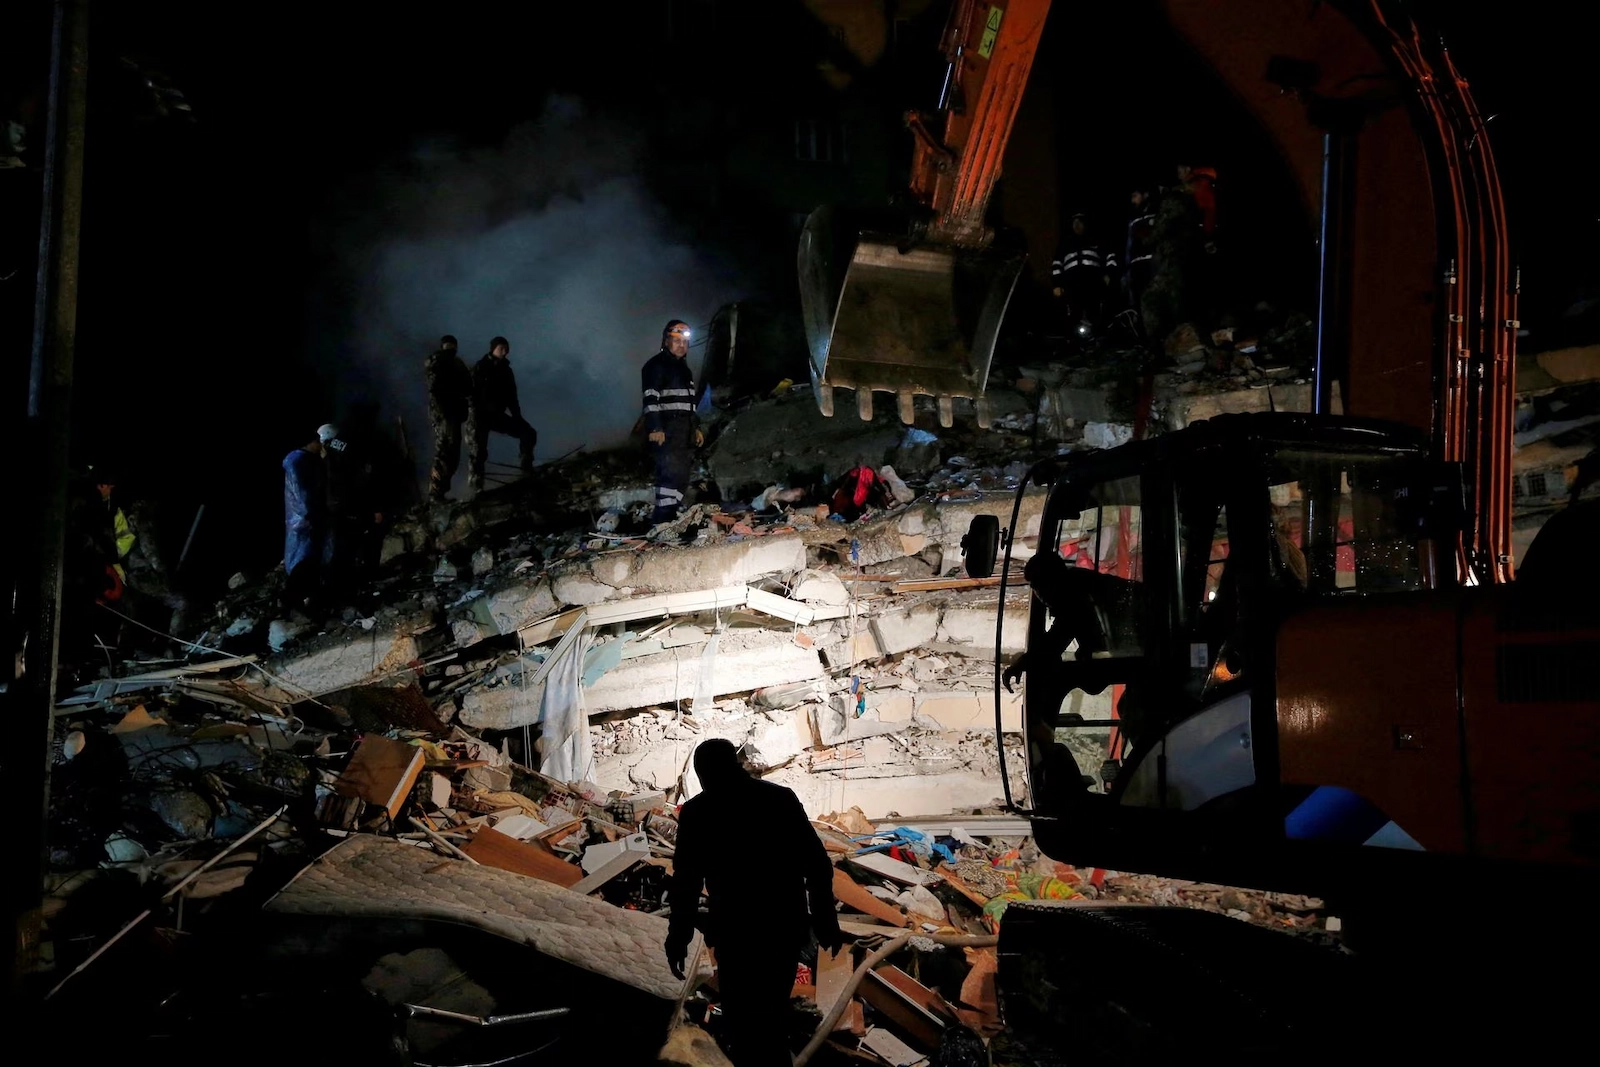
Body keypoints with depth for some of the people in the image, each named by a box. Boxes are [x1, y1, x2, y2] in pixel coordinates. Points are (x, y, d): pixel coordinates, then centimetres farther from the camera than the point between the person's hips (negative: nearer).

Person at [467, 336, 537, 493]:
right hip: (482, 415, -5)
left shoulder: (506, 371, 12)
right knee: (479, 449, -11)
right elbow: (472, 392, -12)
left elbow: (512, 397, 15)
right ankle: (476, 483, -7)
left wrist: (518, 418, 6)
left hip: (498, 415, 5)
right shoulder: (481, 368, -4)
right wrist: (475, 415, -22)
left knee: (529, 433, -3)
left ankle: (526, 467, 4)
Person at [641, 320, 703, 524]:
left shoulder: (683, 368, 23)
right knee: (671, 471, -17)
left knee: (682, 474, 8)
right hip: (666, 430, -9)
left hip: (685, 430, 9)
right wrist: (654, 428, -22)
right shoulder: (656, 365, -5)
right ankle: (664, 517, -19)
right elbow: (650, 398, -14)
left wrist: (696, 427, 26)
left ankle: (676, 513, 13)